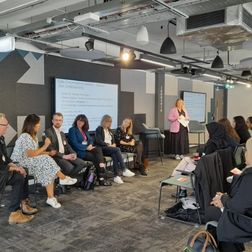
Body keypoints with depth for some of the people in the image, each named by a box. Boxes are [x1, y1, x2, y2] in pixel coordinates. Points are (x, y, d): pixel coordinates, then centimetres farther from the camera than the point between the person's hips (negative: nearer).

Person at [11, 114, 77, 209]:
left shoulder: (33, 136, 13)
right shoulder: (25, 137, -18)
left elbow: (36, 152, 11)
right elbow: (31, 154, -23)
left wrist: (49, 153, -4)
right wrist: (45, 146, -14)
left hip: (32, 163, 9)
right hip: (20, 164, -9)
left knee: (48, 171, -17)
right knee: (46, 160, -26)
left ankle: (51, 197, -19)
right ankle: (64, 178, -10)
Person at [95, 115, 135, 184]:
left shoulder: (109, 130, 24)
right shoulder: (99, 129, 1)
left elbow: (113, 140, 20)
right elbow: (98, 141, -12)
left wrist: (113, 144, -4)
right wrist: (108, 145, -19)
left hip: (111, 148, 6)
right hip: (102, 148, -6)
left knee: (114, 155, -31)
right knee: (117, 149, -32)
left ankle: (116, 176, -35)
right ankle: (124, 170, -35)